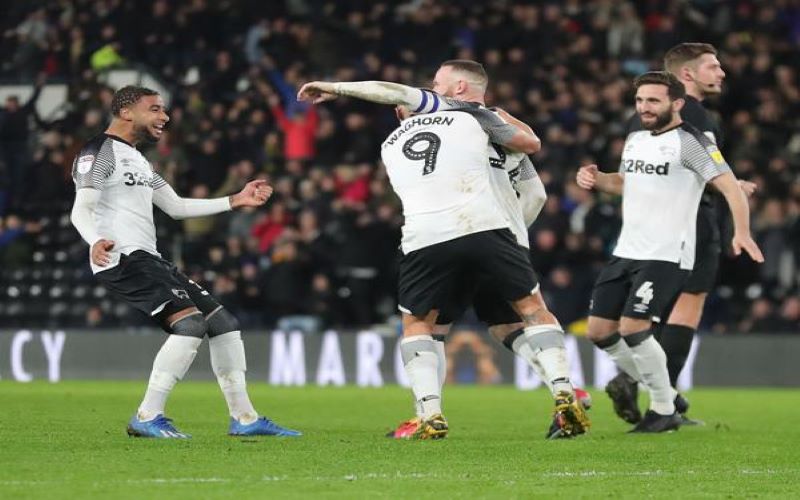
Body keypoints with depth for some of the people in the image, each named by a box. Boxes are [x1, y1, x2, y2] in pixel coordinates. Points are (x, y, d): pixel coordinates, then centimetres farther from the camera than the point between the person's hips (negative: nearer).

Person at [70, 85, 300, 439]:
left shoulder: (137, 160, 25)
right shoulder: (100, 152, -6)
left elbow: (176, 207, 30)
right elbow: (81, 209, -17)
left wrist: (235, 201, 27)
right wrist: (95, 241, -39)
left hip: (148, 260, 10)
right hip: (123, 260, -10)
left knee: (223, 322, 8)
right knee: (190, 321, -24)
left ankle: (243, 418, 13)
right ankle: (147, 418, -21)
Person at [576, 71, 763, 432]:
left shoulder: (689, 141, -11)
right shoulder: (635, 139, 14)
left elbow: (729, 186, -19)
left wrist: (741, 232, -34)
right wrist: (595, 179, 10)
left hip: (666, 256, -8)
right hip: (626, 252, 8)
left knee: (633, 329, -18)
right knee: (599, 331, 5)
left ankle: (665, 412, -1)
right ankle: (663, 394, 20)